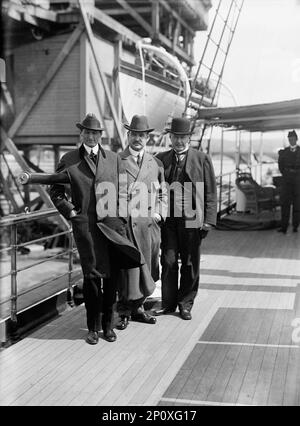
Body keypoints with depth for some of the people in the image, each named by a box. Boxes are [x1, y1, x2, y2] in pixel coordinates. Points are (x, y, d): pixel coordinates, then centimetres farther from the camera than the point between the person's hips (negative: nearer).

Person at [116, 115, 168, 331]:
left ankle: (137, 307, 25)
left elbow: (163, 193, 19)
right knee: (128, 268, -3)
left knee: (146, 270, 9)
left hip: (149, 224, 4)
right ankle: (124, 312, 11)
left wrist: (159, 213, 4)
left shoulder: (156, 163, 14)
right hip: (125, 223, -4)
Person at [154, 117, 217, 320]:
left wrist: (208, 220, -5)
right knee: (168, 261, 4)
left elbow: (211, 192, 2)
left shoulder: (202, 159, 4)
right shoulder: (161, 159, 10)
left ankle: (186, 304, 20)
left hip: (192, 218, -1)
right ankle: (168, 303, 18)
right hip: (168, 218, 2)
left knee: (190, 263, 6)